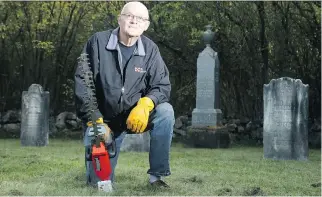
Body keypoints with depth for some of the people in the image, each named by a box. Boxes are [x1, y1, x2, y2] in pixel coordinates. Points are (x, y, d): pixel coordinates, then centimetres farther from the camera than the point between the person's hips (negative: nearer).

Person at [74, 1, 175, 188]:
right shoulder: (98, 41, -11)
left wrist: (145, 104, -29)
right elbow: (82, 83, -12)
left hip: (135, 115, 2)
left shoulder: (150, 49, -5)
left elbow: (162, 86, -8)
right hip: (104, 120, -1)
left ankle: (157, 175, -17)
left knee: (165, 112, -29)